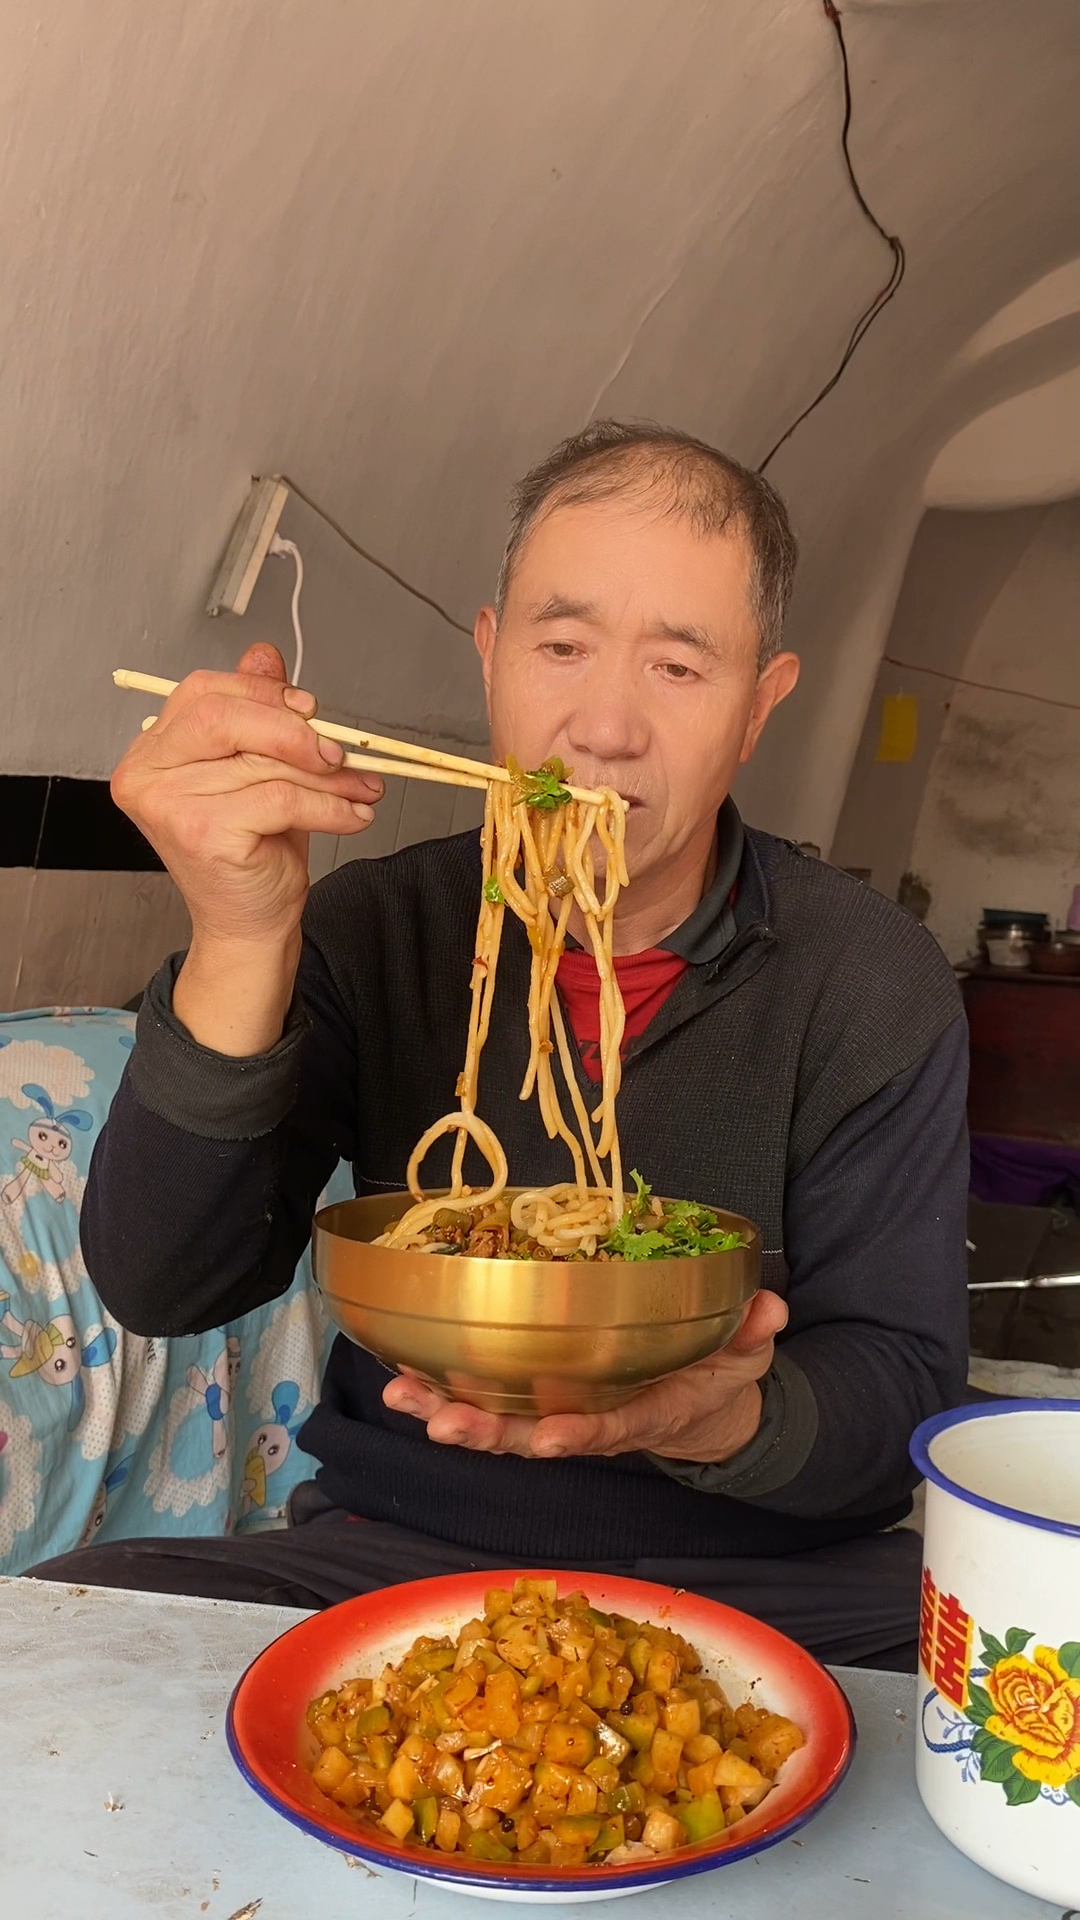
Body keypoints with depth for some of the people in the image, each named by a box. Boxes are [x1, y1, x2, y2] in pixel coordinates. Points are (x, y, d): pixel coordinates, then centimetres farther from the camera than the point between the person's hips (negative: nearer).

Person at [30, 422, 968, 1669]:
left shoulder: (873, 982, -5)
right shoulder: (376, 928, -1)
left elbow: (902, 1381, -6)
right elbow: (162, 1289, -10)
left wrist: (726, 1420, -30)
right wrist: (239, 947, -25)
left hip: (758, 1577, -1)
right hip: (389, 1551, 2)